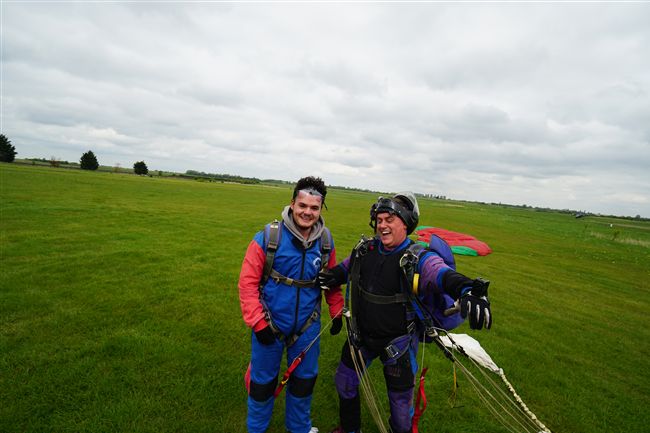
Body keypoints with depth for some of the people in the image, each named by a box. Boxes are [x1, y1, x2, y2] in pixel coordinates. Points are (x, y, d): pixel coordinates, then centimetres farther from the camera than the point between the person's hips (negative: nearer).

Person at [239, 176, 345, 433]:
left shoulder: (325, 241, -7)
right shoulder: (269, 237, -18)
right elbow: (247, 282, -14)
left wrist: (337, 312, 9)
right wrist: (258, 322, -15)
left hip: (308, 325, 3)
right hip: (270, 324, -3)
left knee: (305, 379, 21)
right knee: (263, 381, 17)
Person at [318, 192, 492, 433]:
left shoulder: (416, 259, -23)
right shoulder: (366, 249, -8)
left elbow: (441, 274, -44)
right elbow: (347, 268, 11)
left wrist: (466, 289, -65)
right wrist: (332, 276, -9)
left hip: (397, 342, -5)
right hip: (360, 334, 5)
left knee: (401, 399, 16)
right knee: (344, 380, 23)